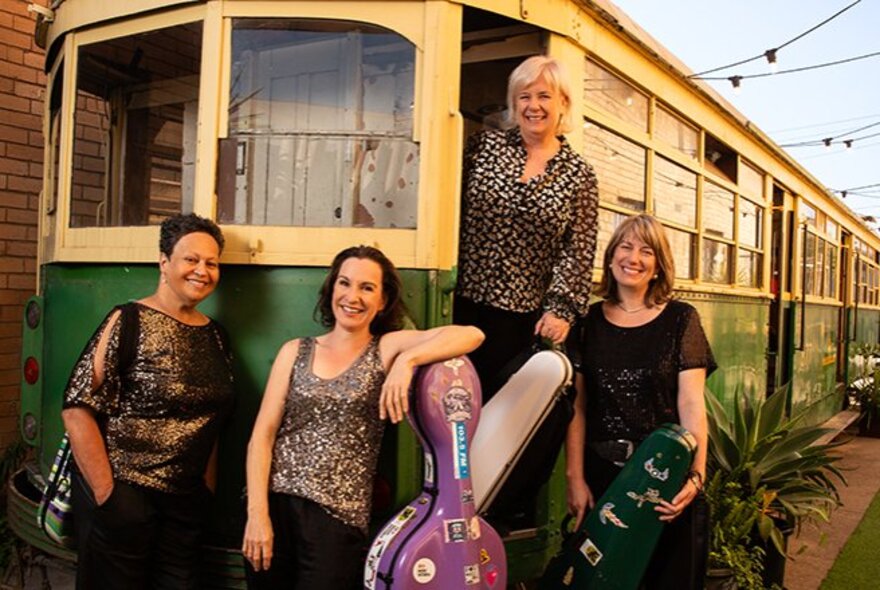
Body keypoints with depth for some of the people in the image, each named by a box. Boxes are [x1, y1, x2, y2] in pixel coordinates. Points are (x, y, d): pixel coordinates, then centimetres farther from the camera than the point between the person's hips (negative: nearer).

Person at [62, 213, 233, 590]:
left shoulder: (214, 335, 8)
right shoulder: (129, 322, -9)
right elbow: (78, 408, -14)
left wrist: (206, 489, 8)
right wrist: (106, 495, -15)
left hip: (186, 502, 5)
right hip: (122, 495, -5)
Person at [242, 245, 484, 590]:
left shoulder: (386, 348, 2)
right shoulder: (296, 351, 8)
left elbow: (472, 335, -11)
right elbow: (262, 436, 2)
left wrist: (407, 360, -23)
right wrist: (257, 513, -8)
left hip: (338, 516, -2)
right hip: (274, 504, 2)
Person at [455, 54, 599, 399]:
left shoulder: (578, 175, 4)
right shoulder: (484, 146, 5)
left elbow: (578, 252, 1)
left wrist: (562, 309, -6)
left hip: (525, 316, 0)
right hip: (463, 302, 1)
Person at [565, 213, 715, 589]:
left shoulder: (680, 319, -2)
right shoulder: (590, 321, 3)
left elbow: (691, 404, -8)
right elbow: (576, 407, 0)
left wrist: (696, 474, -21)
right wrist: (575, 477, -7)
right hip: (602, 473, 2)